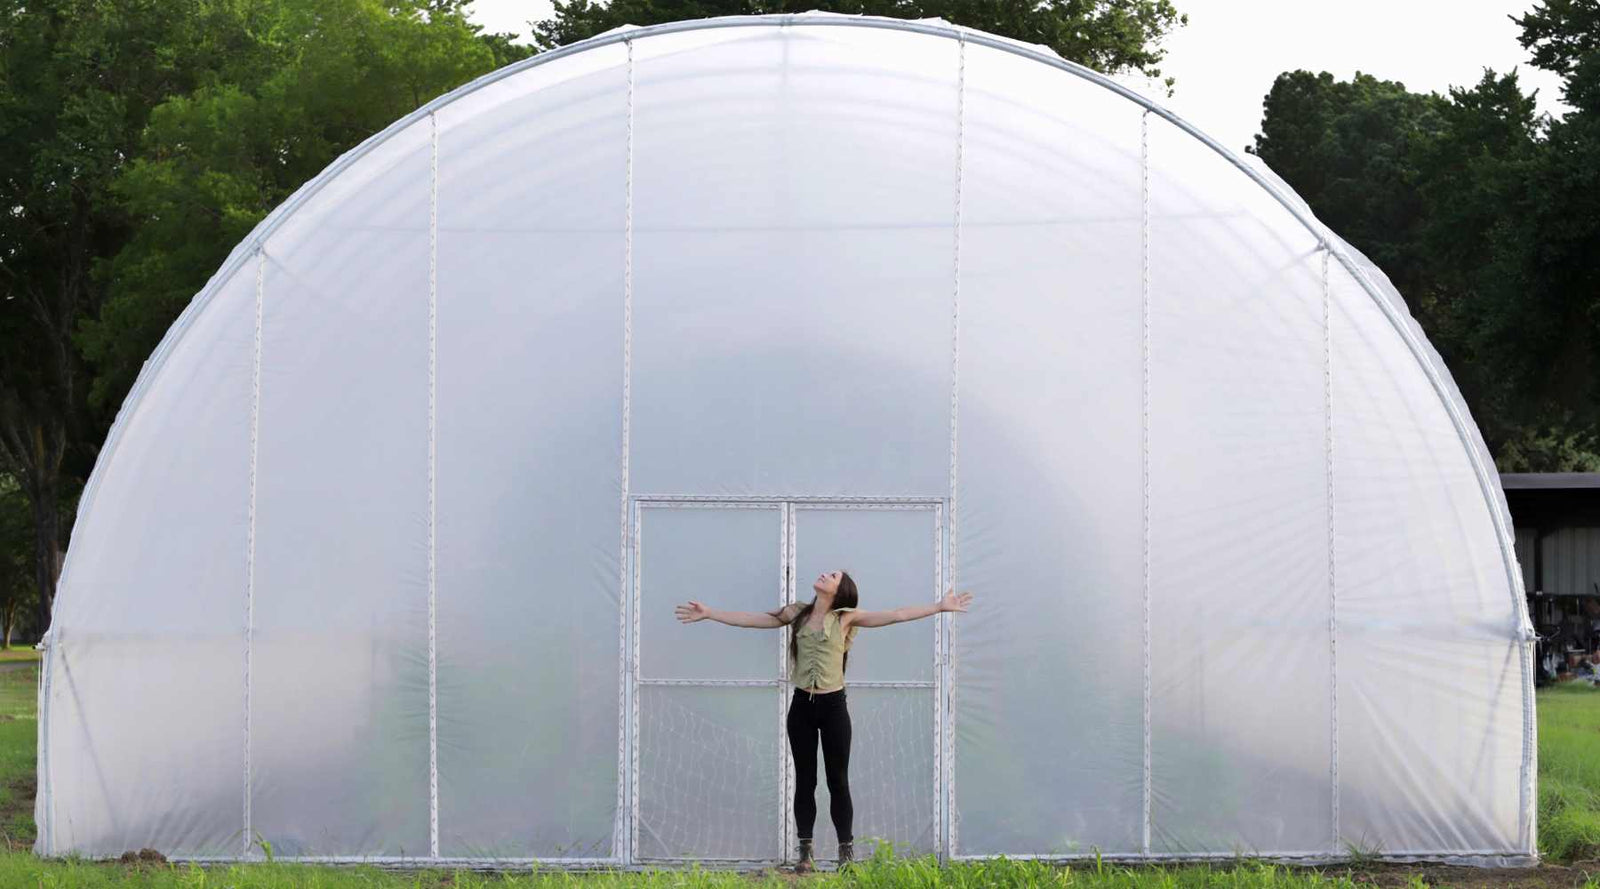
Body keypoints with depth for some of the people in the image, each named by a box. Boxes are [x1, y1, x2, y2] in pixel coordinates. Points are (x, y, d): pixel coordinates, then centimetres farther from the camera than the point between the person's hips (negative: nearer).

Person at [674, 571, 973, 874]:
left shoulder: (846, 618, -2)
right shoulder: (797, 613, 6)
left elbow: (898, 614, -5)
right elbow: (749, 619, 9)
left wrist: (940, 607, -10)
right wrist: (708, 613, 7)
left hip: (833, 705, -2)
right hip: (802, 705, 2)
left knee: (838, 781, 3)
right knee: (805, 781, 7)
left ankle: (847, 854, 10)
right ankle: (805, 854, 12)